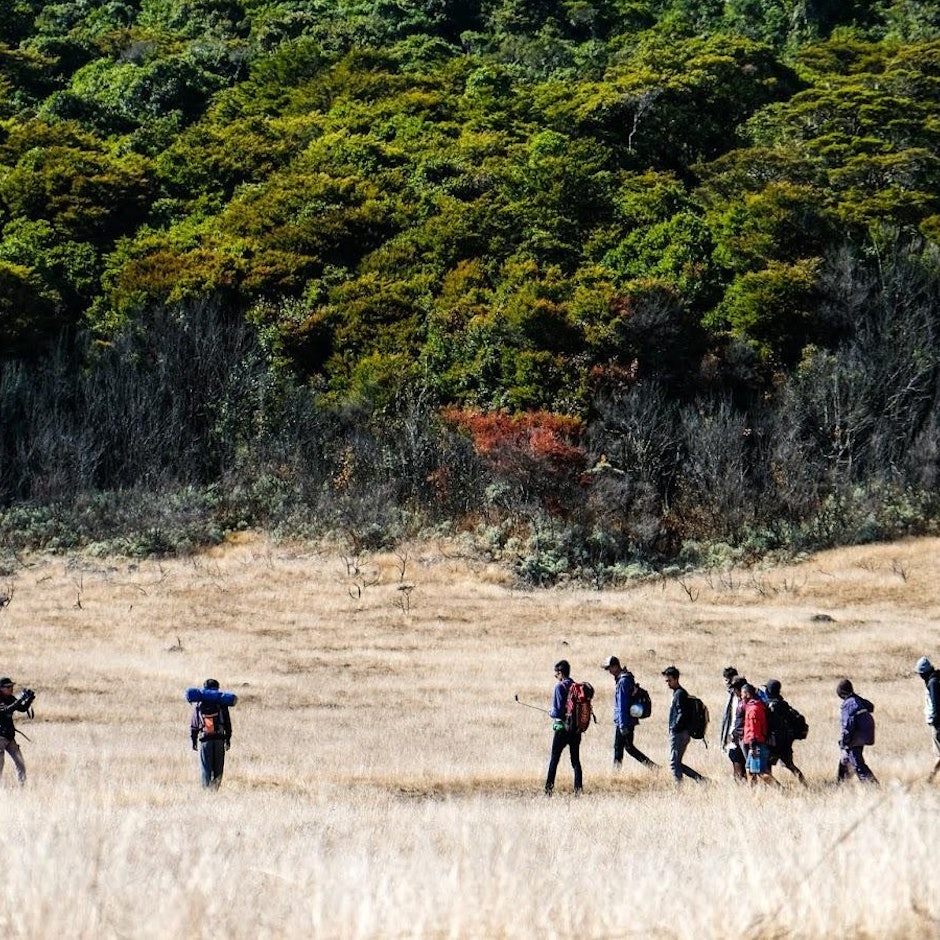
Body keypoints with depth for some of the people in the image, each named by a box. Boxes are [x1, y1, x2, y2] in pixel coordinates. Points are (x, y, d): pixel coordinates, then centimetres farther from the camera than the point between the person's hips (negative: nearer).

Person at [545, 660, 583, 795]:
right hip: (576, 728, 6)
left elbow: (558, 711, -18)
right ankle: (579, 788, 4)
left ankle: (549, 789, 2)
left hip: (562, 727, -6)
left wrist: (551, 713, 5)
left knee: (554, 760, 3)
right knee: (575, 760, 10)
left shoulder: (560, 686, -13)